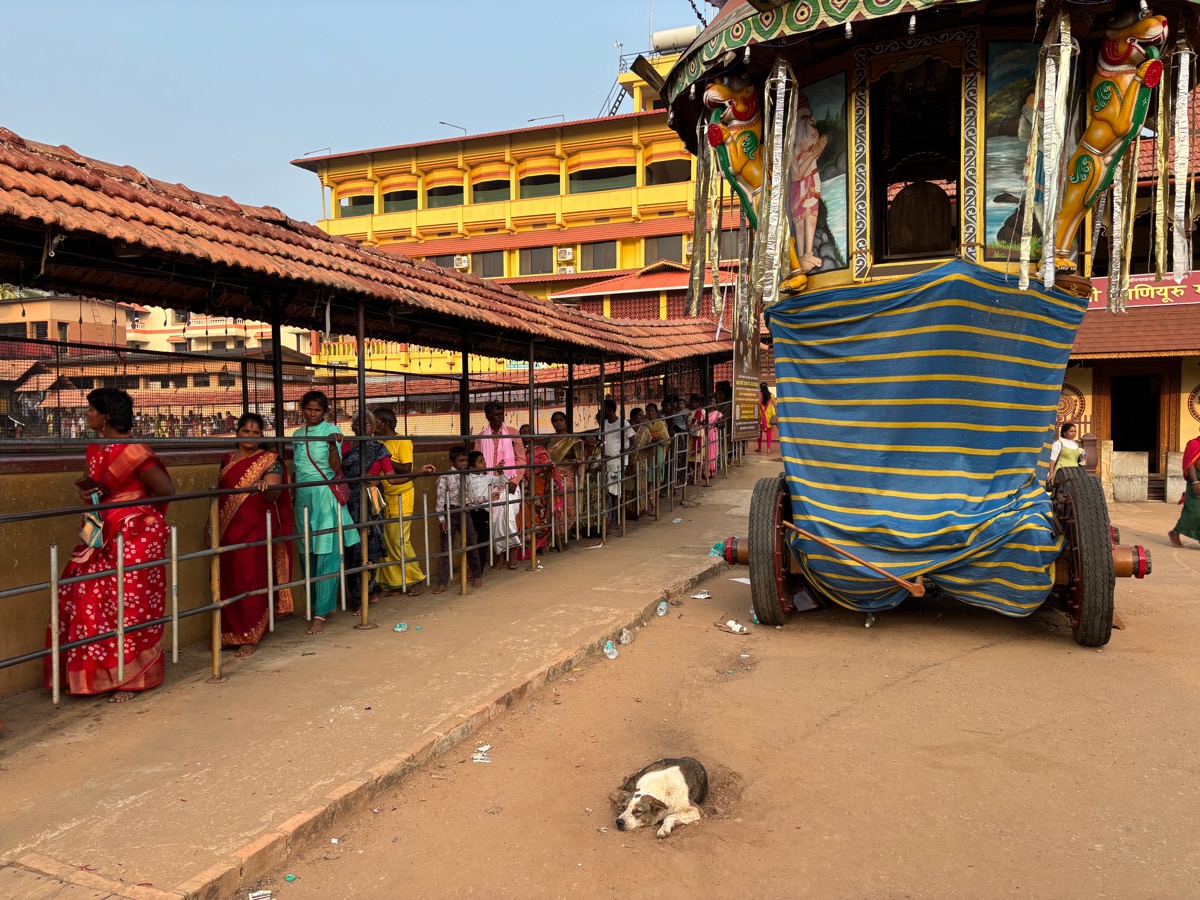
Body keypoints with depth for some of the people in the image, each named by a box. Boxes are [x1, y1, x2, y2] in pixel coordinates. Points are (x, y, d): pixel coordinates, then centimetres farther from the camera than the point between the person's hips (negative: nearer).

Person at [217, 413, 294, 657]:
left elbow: (275, 493, -14)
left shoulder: (269, 460, -3)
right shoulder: (228, 459, 14)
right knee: (229, 580, 9)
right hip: (228, 531, 5)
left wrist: (265, 487, -37)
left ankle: (249, 637, 2)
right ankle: (230, 632, 22)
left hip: (256, 529, -5)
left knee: (251, 580, -5)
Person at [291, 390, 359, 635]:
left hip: (326, 497, -6)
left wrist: (333, 445, -30)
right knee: (307, 554, 9)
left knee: (326, 555, -7)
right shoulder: (297, 434, 12)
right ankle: (327, 604, 23)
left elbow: (336, 467, -14)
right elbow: (296, 466, 19)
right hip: (303, 498, 6)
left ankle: (320, 614, -7)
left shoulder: (331, 431, -4)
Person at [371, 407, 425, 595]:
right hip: (383, 497, 6)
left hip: (400, 497, -6)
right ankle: (392, 581, 14)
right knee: (385, 541, 5)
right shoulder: (379, 444, 11)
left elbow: (406, 469, -17)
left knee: (400, 541, -6)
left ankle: (416, 579, 8)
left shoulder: (403, 441, -7)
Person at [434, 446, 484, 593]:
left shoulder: (467, 476, 5)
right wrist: (441, 519, -15)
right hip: (450, 513, -4)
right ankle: (442, 583, 5)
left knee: (471, 546, 14)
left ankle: (477, 576, 32)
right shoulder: (444, 477, -11)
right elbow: (440, 499, -12)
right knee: (446, 549, 0)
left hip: (465, 512, 4)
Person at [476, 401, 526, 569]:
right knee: (494, 519, 0)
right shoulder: (481, 437, 7)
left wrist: (515, 480, -8)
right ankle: (498, 554, 14)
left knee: (508, 516, -13)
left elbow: (521, 459, 2)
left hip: (509, 483, -2)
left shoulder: (512, 433, 4)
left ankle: (512, 552, 4)